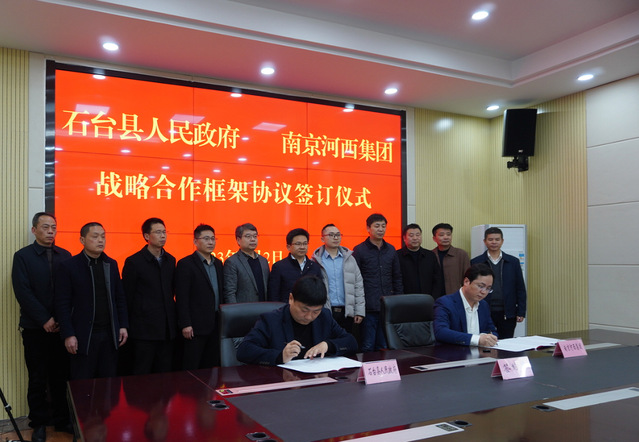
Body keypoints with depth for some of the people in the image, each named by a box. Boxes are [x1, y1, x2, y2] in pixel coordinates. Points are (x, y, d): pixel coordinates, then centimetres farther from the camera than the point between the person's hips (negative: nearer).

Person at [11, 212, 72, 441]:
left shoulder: (65, 256, 6)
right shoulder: (22, 256, -1)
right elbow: (23, 292, -8)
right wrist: (45, 320, -12)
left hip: (61, 326, 2)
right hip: (35, 328, -2)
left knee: (61, 376, 6)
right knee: (38, 379, 7)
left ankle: (62, 419, 20)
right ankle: (38, 423, 21)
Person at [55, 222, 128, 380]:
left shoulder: (111, 264, 10)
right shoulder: (69, 266, -4)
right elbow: (62, 304, -5)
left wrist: (123, 326, 6)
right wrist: (68, 335, -10)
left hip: (110, 335, 4)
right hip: (83, 336, -4)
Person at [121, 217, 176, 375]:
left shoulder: (170, 260, 10)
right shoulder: (134, 262, -6)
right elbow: (127, 297, -4)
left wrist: (173, 319, 10)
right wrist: (128, 326, -5)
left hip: (167, 330, 5)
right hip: (144, 330, -5)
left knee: (164, 374, 10)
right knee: (142, 375, 3)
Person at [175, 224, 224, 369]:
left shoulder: (218, 264, 14)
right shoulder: (185, 264, -7)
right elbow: (182, 297, -11)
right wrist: (185, 324, -15)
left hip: (215, 325, 6)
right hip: (196, 326, -6)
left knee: (212, 366, 11)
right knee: (191, 368, 1)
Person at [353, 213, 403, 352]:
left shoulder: (390, 250, 12)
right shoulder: (359, 250, -2)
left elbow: (397, 277, 16)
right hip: (368, 308, -4)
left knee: (384, 346, 10)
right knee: (368, 347, 1)